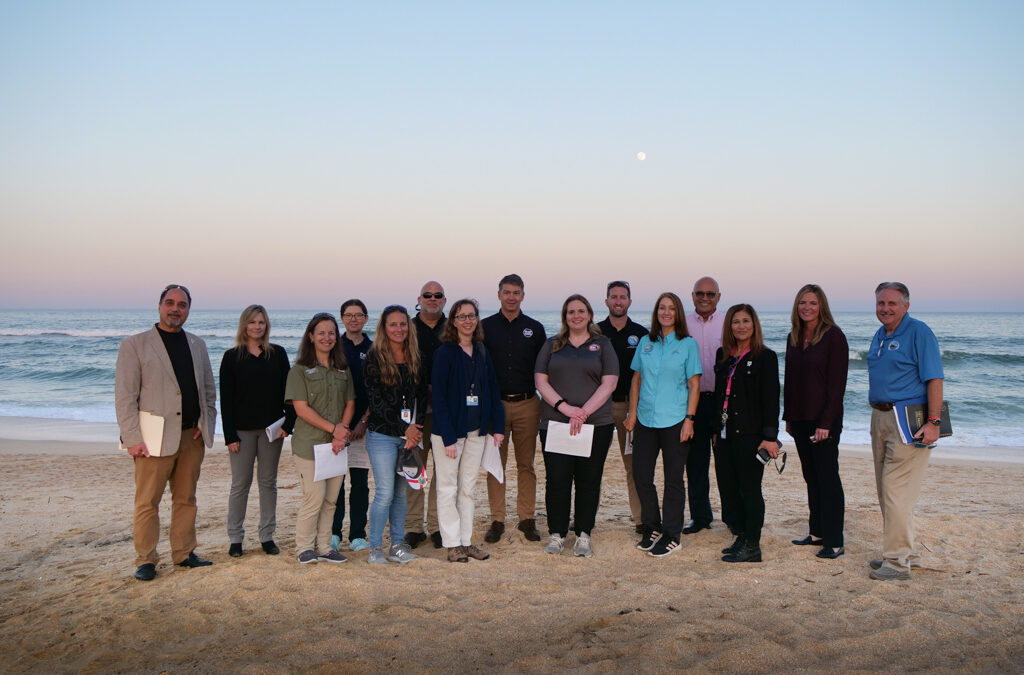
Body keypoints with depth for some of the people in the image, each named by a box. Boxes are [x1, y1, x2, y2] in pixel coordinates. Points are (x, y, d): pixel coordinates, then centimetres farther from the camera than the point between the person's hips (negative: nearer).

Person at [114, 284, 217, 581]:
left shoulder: (197, 345, 13)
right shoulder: (134, 344, -1)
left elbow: (209, 390, 19)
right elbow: (125, 396, -5)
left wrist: (207, 425, 5)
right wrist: (133, 438, -12)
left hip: (192, 437, 5)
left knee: (186, 499, 12)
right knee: (147, 502, 1)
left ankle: (184, 553, 22)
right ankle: (145, 560, 12)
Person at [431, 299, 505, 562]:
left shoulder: (482, 353, 8)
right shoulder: (445, 353, -9)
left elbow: (493, 390, 11)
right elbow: (438, 396, -13)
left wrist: (497, 427, 3)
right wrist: (448, 437, -18)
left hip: (477, 431, 5)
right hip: (450, 429, -5)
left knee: (468, 488, 12)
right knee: (448, 488, 2)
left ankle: (466, 542, 20)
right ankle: (452, 544, 11)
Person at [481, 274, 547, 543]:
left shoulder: (535, 328, 8)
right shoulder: (485, 327, 5)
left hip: (527, 405, 1)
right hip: (495, 404, 0)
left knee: (526, 464, 6)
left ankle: (527, 518, 15)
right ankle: (497, 520, 11)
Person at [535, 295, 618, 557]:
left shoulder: (603, 345, 7)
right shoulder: (552, 346, 12)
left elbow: (609, 383, -2)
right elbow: (540, 380, 4)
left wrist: (584, 412, -13)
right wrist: (564, 407, -11)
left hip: (596, 424, -1)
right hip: (555, 423, 1)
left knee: (588, 481, 3)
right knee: (556, 481, 0)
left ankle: (583, 535, 15)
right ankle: (557, 534, 13)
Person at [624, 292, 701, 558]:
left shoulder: (688, 344, -1)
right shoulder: (645, 342, 9)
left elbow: (694, 385, -3)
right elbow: (637, 380, 12)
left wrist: (689, 419, -10)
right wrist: (633, 412, 5)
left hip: (674, 421, -4)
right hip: (645, 419, 4)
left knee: (673, 479, 5)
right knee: (641, 474, 6)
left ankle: (671, 535, 16)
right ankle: (652, 527, 24)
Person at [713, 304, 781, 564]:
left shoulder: (765, 357, -5)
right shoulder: (722, 355, 12)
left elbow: (771, 399, -9)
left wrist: (770, 437, -15)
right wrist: (716, 429, 15)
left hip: (750, 434, -6)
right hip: (726, 433, 6)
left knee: (750, 489, 0)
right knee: (728, 485, 10)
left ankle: (752, 547, 9)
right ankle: (743, 537, 25)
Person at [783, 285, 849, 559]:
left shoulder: (833, 336, -10)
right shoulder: (794, 338, 11)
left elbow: (837, 382, -13)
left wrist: (826, 422, -17)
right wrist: (788, 417, 12)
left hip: (823, 419, -7)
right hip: (800, 418, 7)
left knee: (828, 477, -2)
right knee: (811, 477, 13)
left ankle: (834, 542, 5)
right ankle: (817, 532, 23)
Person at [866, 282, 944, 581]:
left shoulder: (919, 332, -10)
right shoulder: (879, 336, 15)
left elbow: (934, 379, -15)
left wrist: (933, 422, -22)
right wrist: (878, 416, 14)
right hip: (881, 418, 9)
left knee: (896, 490, -9)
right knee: (886, 490, 14)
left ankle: (898, 561, 0)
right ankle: (905, 552, 26)